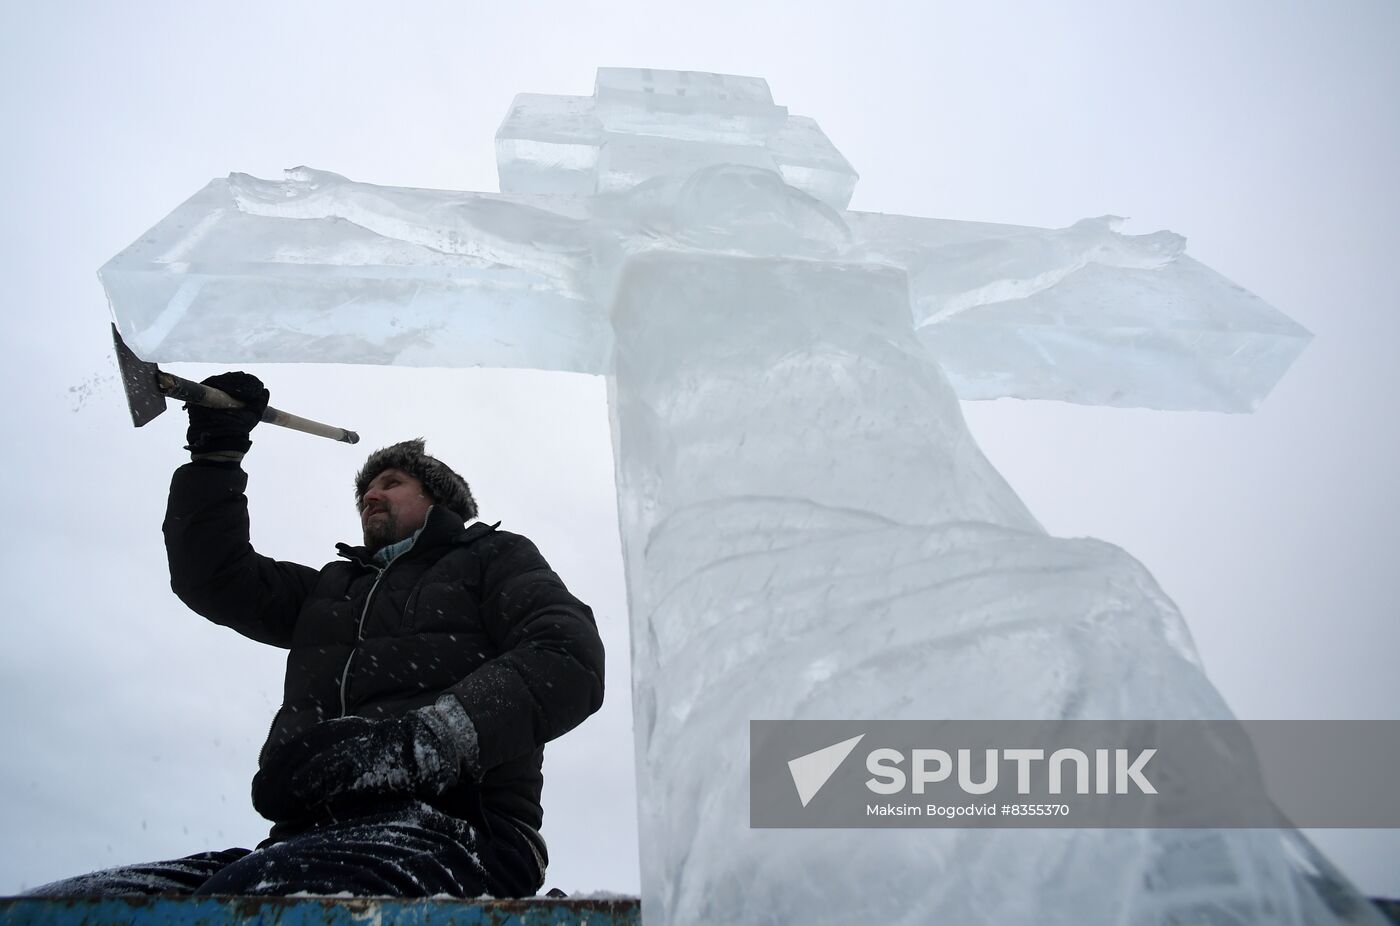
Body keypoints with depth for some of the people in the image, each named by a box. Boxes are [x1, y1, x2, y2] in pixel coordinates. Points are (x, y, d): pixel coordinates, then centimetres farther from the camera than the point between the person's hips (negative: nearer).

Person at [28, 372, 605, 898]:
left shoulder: (493, 557, 19)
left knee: (246, 897, -40)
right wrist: (216, 450, 20)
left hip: (451, 830, -6)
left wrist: (421, 741, -16)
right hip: (310, 842, 6)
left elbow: (570, 658, -1)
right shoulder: (333, 588, 37)